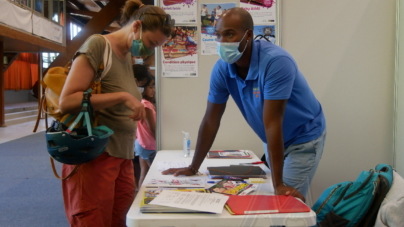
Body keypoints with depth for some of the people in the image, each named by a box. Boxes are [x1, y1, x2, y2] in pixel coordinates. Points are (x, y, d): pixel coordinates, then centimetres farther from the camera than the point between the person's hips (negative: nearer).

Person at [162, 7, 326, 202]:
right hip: (273, 141, 6)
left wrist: (279, 184, -34)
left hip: (303, 138, -5)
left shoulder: (275, 61, -32)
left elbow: (272, 123, -36)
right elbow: (211, 121, -8)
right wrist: (193, 168, -4)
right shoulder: (222, 68, -14)